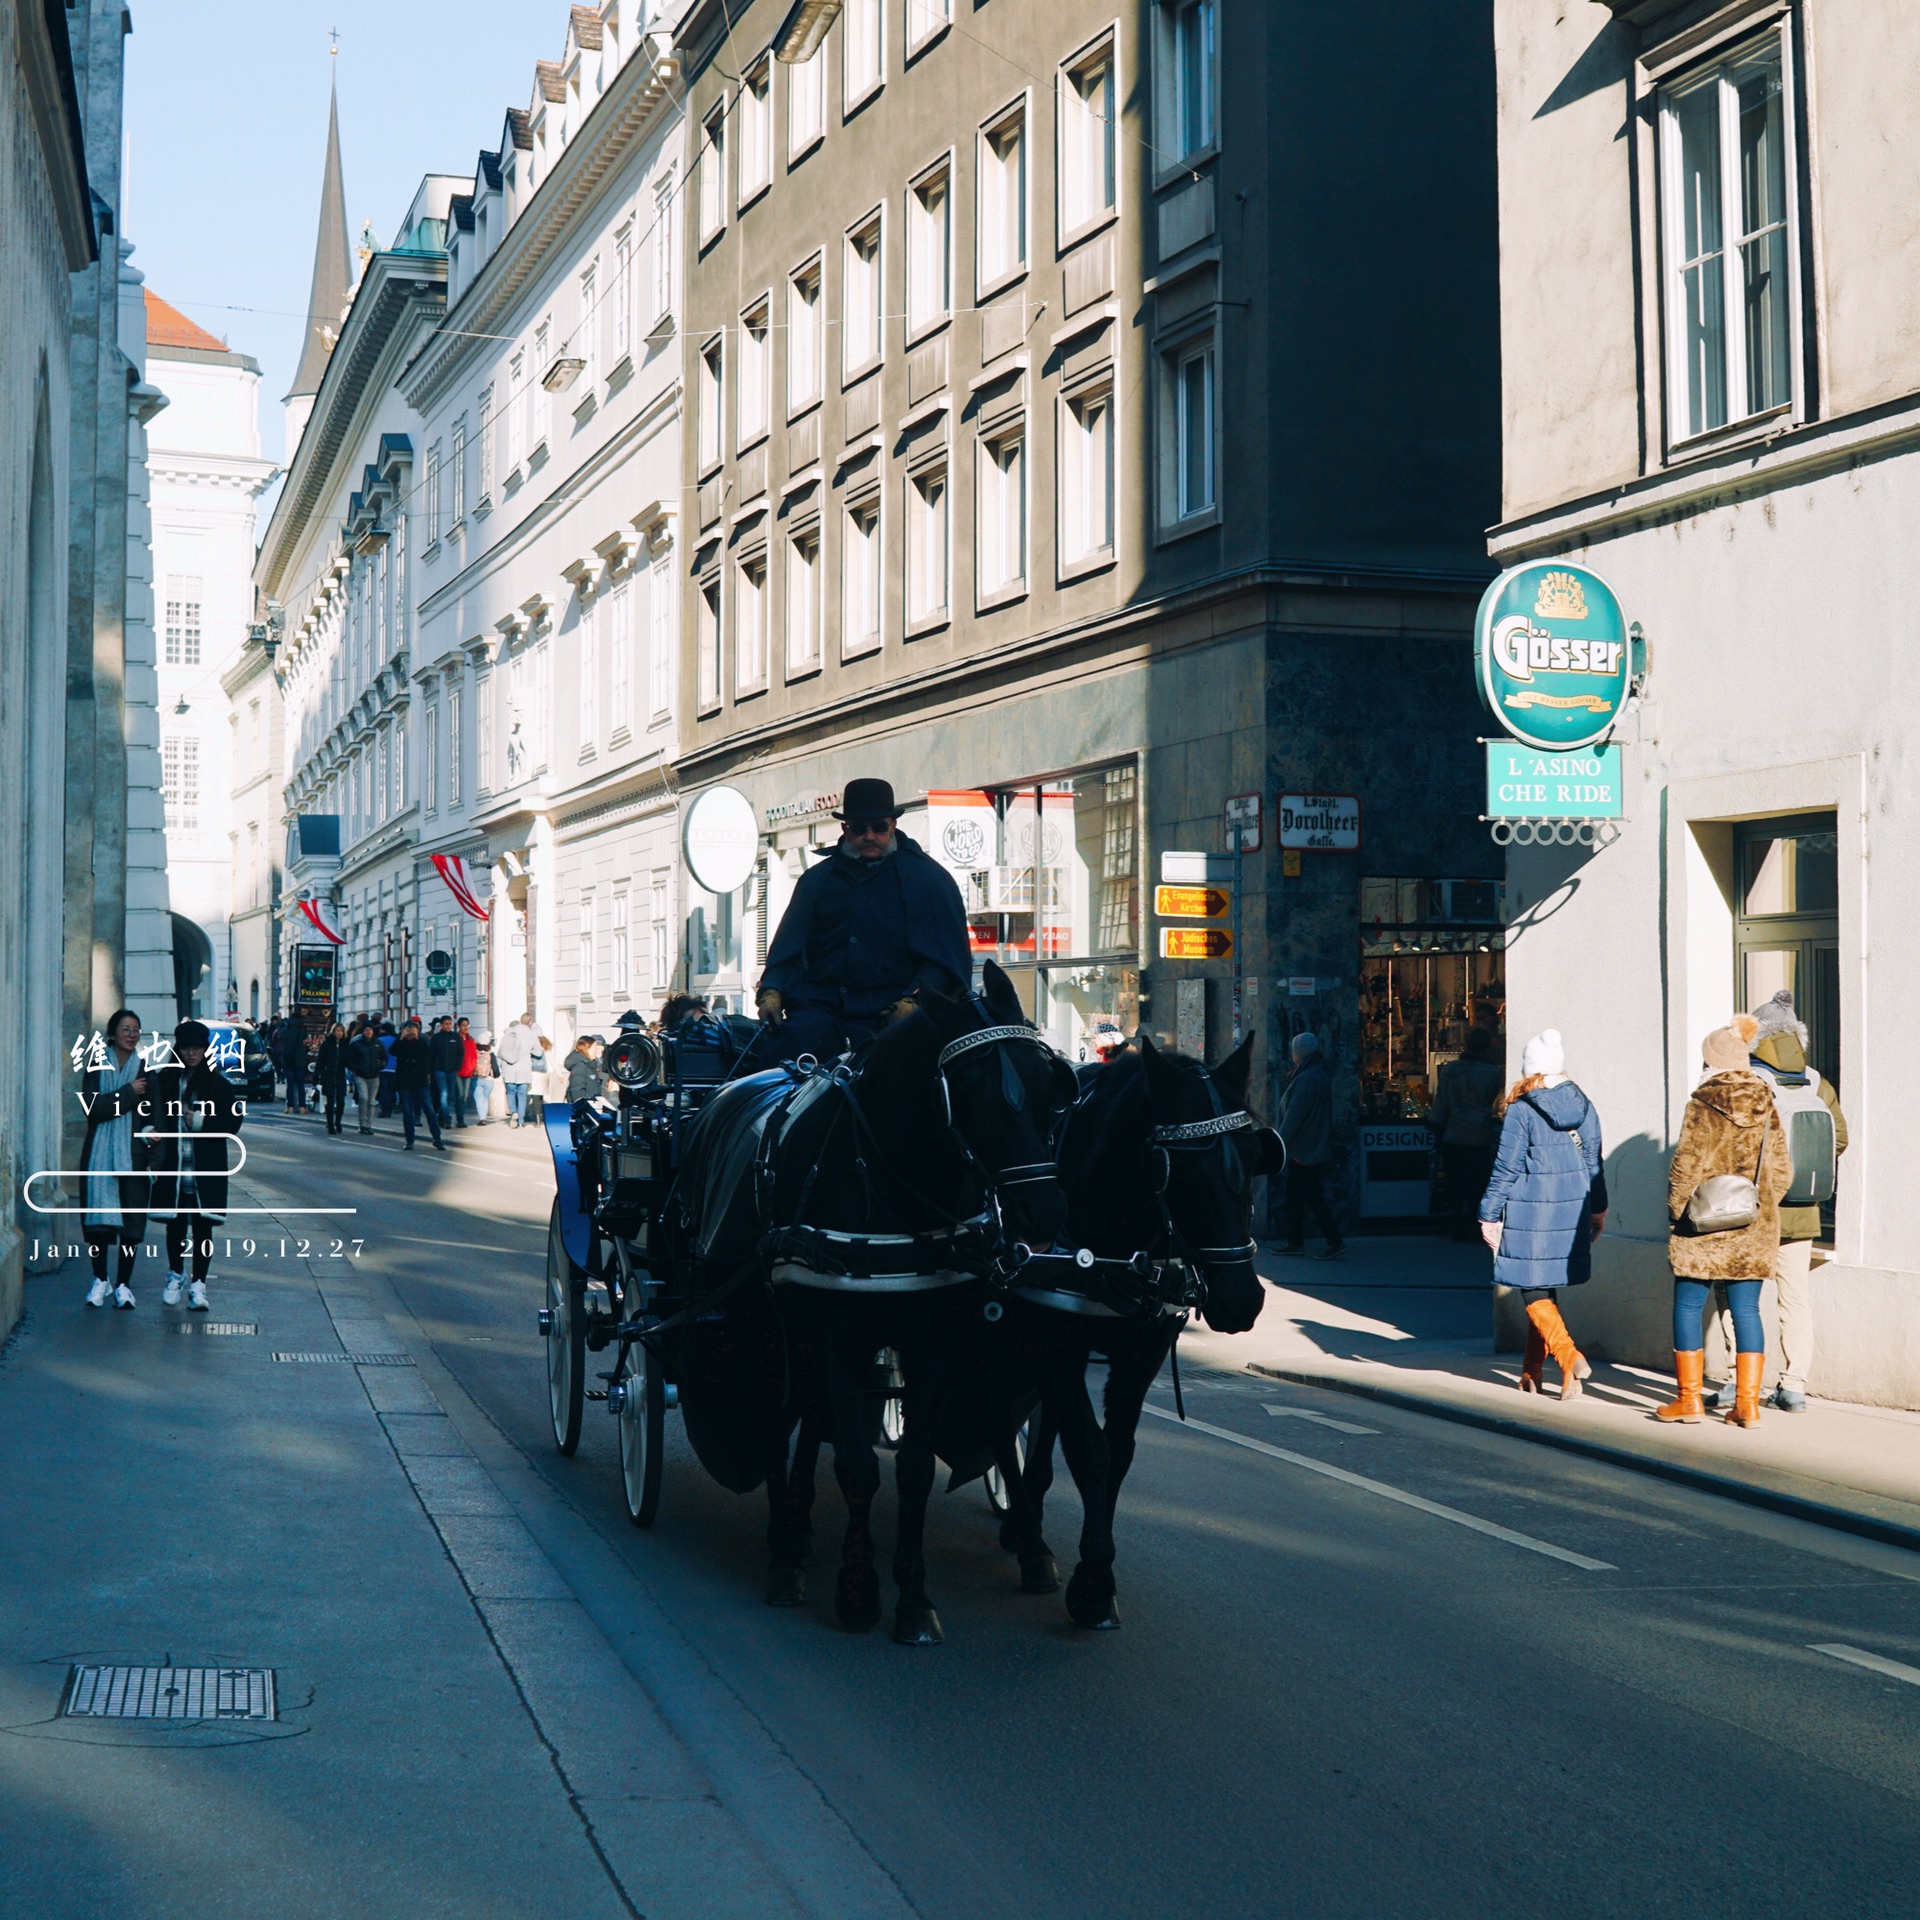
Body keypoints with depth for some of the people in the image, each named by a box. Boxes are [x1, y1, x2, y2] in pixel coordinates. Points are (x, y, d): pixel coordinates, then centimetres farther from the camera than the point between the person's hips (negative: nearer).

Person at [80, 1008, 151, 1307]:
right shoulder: (97, 1068, 4)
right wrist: (128, 1092, -13)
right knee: (99, 1216, -1)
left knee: (132, 1219, -2)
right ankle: (100, 1280, 14)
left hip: (134, 1153, 1)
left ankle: (123, 1284, 7)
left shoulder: (145, 1069, 7)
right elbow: (92, 1108, -9)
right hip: (100, 1153, 0)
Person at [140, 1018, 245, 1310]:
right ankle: (176, 1276, 30)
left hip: (206, 1170, -1)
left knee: (202, 1226, -1)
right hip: (172, 1167, 1)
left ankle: (198, 1285, 6)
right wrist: (148, 1131, -10)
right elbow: (148, 1114, 10)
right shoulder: (163, 1081, 5)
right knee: (175, 1224, 9)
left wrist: (201, 1121, -12)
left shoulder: (219, 1084, 2)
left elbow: (233, 1122, -2)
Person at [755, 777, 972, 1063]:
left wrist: (915, 1001, -11)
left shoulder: (927, 876, 11)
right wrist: (771, 991, -2)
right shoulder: (817, 879, 22)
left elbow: (950, 955, 5)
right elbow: (788, 946, 18)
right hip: (821, 1004, 2)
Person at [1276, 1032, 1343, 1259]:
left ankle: (1335, 1242, -6)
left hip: (1304, 1149, -10)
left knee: (1314, 1196, -6)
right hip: (1315, 1146, 10)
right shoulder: (1321, 1075, 11)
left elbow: (1293, 1115, -21)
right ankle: (1295, 1241, 19)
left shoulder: (1306, 1079, -20)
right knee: (1294, 1195, 15)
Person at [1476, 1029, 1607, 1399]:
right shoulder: (1584, 1106, 4)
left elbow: (1506, 1168, -10)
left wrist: (1490, 1215, -3)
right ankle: (1532, 1373, 23)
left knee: (1534, 1291, 2)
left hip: (1531, 1211, -6)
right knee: (1546, 1287, 16)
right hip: (1572, 1211, 6)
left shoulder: (1521, 1111, -12)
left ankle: (1568, 1355, -19)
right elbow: (1593, 1162, 11)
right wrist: (1597, 1208, 22)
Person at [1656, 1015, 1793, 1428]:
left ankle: (1689, 1398, 10)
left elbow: (1687, 1164, -12)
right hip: (1754, 1228, 4)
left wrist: (1676, 1209, 1)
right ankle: (1747, 1403, 5)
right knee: (1746, 1310, 7)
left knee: (1688, 1307, 7)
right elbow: (1781, 1170, 7)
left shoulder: (1703, 1105, -10)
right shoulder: (1766, 1106, 4)